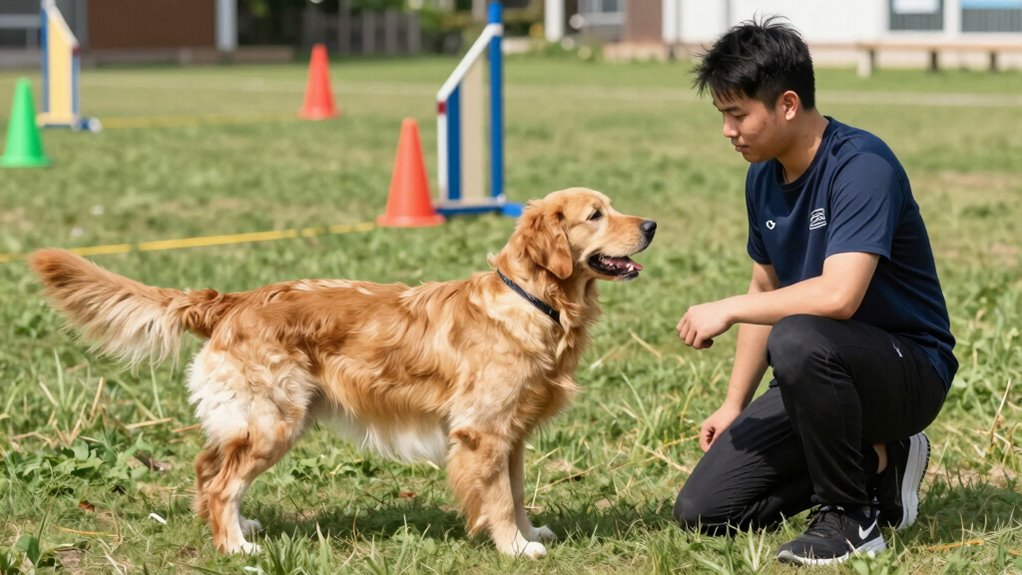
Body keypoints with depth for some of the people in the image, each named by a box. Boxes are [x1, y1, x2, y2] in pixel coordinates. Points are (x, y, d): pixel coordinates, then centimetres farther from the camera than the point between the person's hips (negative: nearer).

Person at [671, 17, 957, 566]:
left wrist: (727, 310, -23)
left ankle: (850, 518, -19)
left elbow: (838, 295, -34)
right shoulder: (764, 177, 4)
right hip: (820, 375, 8)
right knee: (702, 511, -3)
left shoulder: (862, 166, -22)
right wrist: (734, 404, 12)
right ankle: (874, 463, 11)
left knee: (796, 340, -40)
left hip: (909, 368, -8)